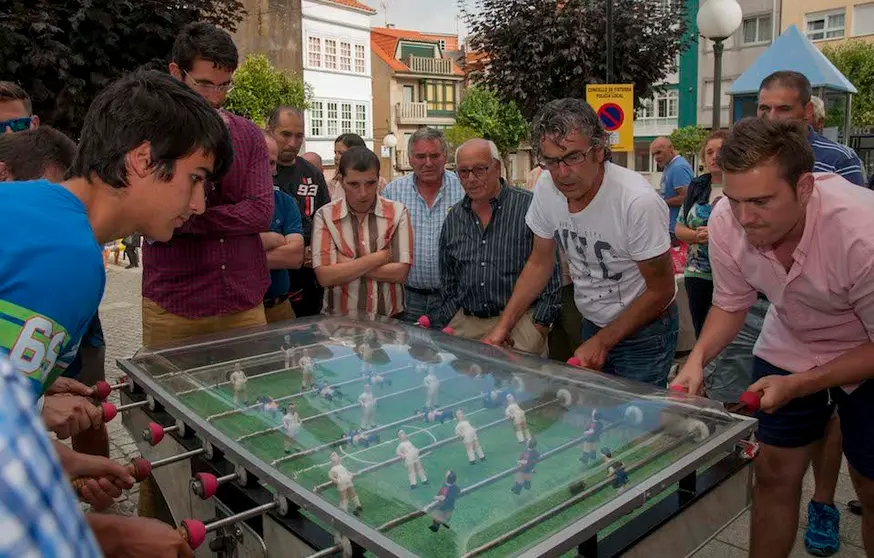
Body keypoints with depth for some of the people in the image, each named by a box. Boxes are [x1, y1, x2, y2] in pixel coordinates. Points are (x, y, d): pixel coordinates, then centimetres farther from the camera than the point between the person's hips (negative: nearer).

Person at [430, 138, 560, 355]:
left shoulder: (529, 206, -5)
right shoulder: (453, 218, 10)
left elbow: (550, 274, -5)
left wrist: (539, 326, -9)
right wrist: (449, 324, 8)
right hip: (465, 325, 4)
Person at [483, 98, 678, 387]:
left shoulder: (638, 201, -29)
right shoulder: (546, 188, -13)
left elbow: (661, 290, -17)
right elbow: (540, 263, 1)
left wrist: (602, 342, -17)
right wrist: (502, 328, -5)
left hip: (644, 333, -5)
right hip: (592, 324, 5)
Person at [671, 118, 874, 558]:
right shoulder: (726, 222, -24)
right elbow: (731, 305, -6)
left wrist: (795, 386, -28)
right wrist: (697, 358, -22)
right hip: (788, 348, 3)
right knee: (774, 474, 9)